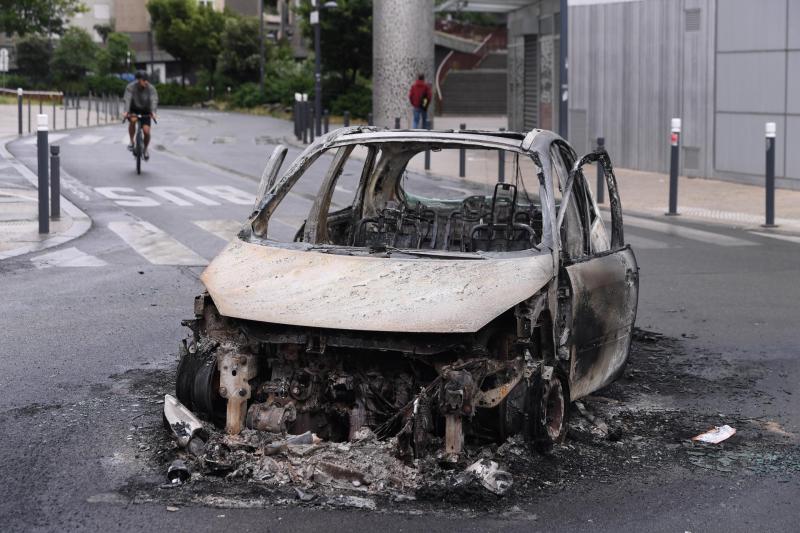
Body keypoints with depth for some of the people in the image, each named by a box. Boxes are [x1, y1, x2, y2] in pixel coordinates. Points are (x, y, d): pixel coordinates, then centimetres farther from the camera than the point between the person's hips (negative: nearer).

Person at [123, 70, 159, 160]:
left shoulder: (151, 89, -17)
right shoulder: (131, 87, -20)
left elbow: (154, 100, -30)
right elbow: (127, 99, -32)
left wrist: (153, 112, -48)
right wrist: (126, 111, -48)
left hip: (145, 111, 1)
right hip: (133, 110, -1)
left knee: (146, 131, -13)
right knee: (133, 120, -35)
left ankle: (145, 149, 16)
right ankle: (131, 142, -14)